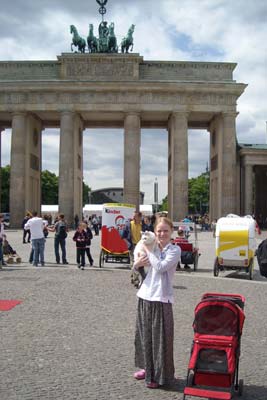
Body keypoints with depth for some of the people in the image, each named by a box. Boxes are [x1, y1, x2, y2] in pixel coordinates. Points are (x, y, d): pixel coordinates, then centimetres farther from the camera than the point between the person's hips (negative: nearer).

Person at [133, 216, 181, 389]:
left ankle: (160, 375, 14)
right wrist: (138, 263, -7)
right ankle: (147, 368, 34)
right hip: (145, 295, 6)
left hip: (161, 298, -6)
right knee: (144, 334, 16)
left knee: (160, 337, -1)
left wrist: (148, 250, -14)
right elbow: (136, 266, 16)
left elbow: (160, 267, -22)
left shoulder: (175, 250, -7)